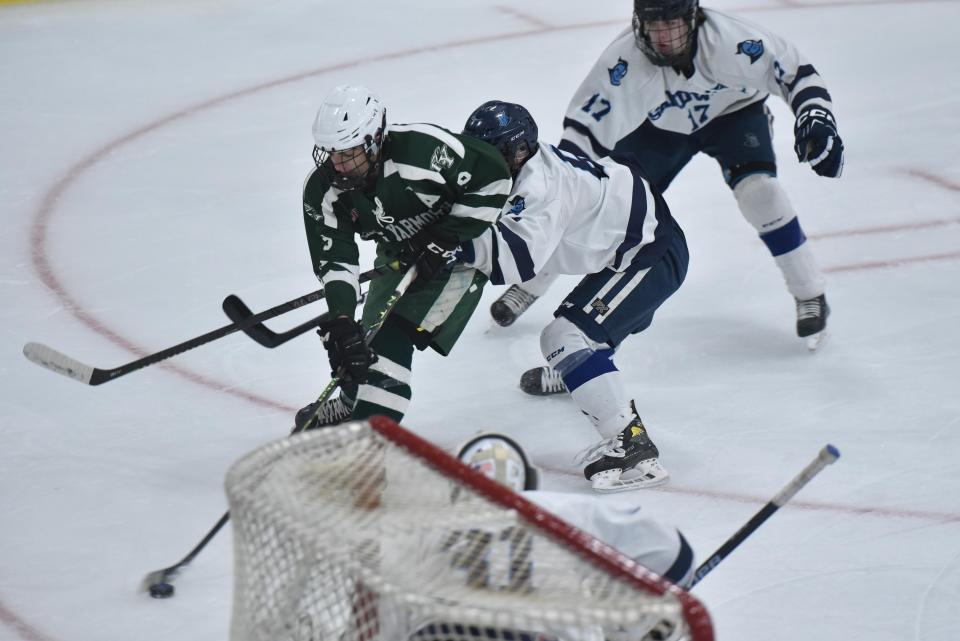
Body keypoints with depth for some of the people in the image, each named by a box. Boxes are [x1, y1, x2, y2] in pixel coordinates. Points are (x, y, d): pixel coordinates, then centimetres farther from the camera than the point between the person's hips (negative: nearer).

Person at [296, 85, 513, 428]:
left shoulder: (424, 148, -35)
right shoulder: (322, 190, -20)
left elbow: (493, 178, -24)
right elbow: (335, 262, -20)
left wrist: (444, 240, -24)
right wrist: (340, 322, -36)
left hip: (463, 242, -5)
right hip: (401, 252, 5)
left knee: (395, 334, -18)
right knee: (369, 335, 3)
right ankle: (349, 403, 32)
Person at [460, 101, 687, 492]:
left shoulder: (543, 184, -26)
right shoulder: (537, 164, 4)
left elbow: (519, 254, -40)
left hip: (653, 256, -11)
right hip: (628, 251, 11)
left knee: (568, 338, -20)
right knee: (570, 339, 22)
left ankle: (634, 449, -23)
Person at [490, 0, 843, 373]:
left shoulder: (729, 40, -36)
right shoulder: (623, 59, -33)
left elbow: (795, 71, -25)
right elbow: (584, 125, -28)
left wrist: (816, 119, -39)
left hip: (732, 110, -1)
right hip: (661, 125, 1)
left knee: (758, 190, -26)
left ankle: (810, 296, -8)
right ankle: (529, 284, 19)